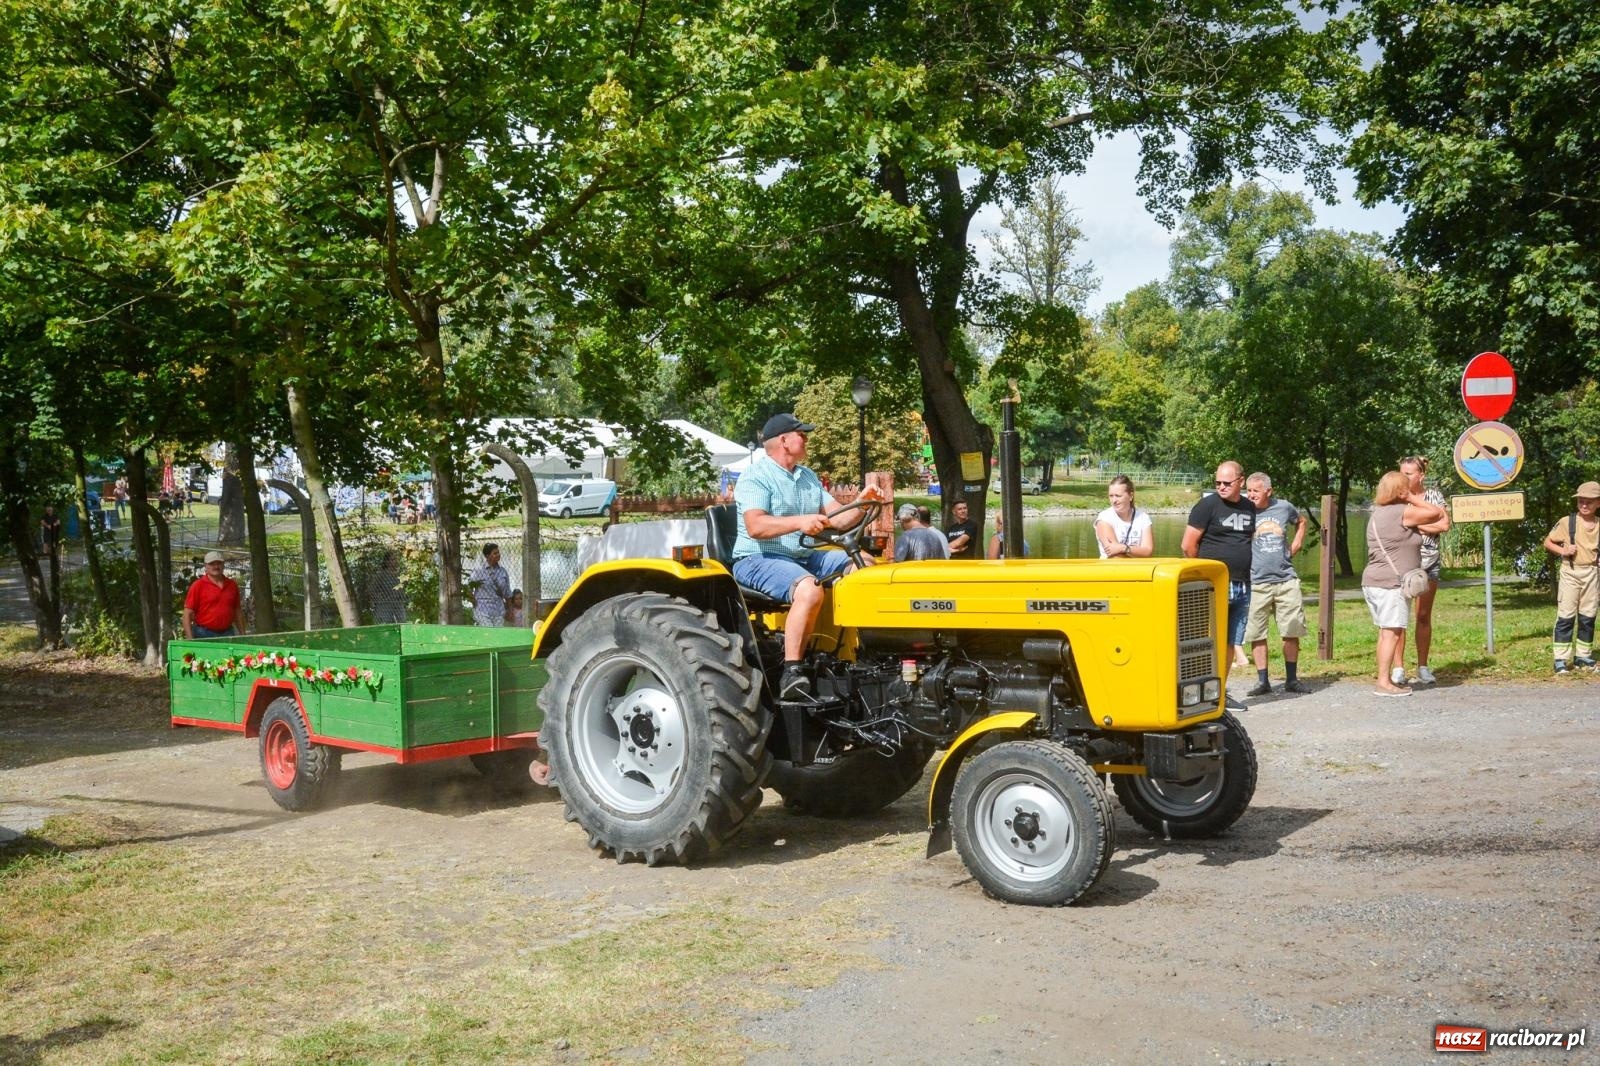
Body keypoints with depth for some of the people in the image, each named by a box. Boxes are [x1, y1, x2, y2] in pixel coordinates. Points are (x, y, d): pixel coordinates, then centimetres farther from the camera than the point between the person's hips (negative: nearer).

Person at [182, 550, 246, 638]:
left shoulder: (232, 585, 12)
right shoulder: (198, 586, -1)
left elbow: (238, 612, 18)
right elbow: (187, 614, -5)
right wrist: (190, 639, -13)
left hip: (227, 634, 4)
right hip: (204, 635, -4)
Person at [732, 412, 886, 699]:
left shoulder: (809, 477, 18)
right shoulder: (756, 477, -8)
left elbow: (838, 519, 13)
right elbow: (755, 526, -24)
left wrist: (862, 503, -6)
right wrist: (799, 522, -37)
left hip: (804, 557, 9)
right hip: (758, 559, -8)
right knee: (809, 589, -36)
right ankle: (791, 673, -36)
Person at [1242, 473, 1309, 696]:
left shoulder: (1284, 507, 5)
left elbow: (1301, 522, 27)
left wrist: (1294, 548, 15)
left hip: (1286, 580, 3)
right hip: (1256, 583, -2)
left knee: (1292, 632, 5)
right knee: (1257, 635, 0)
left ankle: (1292, 680, 17)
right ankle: (1262, 681, 9)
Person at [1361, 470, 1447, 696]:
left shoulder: (1379, 513, 17)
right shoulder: (1403, 513, -10)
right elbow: (1436, 512, -4)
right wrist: (1414, 499, 8)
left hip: (1373, 582, 9)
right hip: (1391, 583, -9)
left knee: (1386, 632, 12)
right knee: (1392, 632, -8)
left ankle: (1386, 678, 16)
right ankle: (1384, 682, -10)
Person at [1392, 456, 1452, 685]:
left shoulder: (1434, 496, 5)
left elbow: (1444, 525, -6)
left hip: (1428, 562, 0)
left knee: (1424, 616, 4)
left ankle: (1423, 666, 11)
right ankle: (1398, 667, -4)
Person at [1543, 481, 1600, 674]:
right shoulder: (1567, 522, -5)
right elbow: (1547, 542, 1)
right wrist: (1563, 551, -16)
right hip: (1570, 573, -4)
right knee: (1566, 616, -5)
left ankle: (1583, 655, 20)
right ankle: (1560, 660, -6)